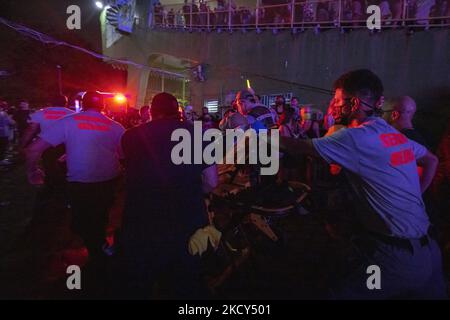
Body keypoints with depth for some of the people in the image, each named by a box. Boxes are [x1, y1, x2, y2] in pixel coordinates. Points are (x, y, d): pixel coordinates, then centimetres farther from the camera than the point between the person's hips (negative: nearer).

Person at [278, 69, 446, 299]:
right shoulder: (397, 135, 10)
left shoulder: (356, 138, -15)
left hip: (396, 256, -8)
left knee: (339, 294, 2)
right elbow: (431, 161, 26)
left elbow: (298, 148, -11)